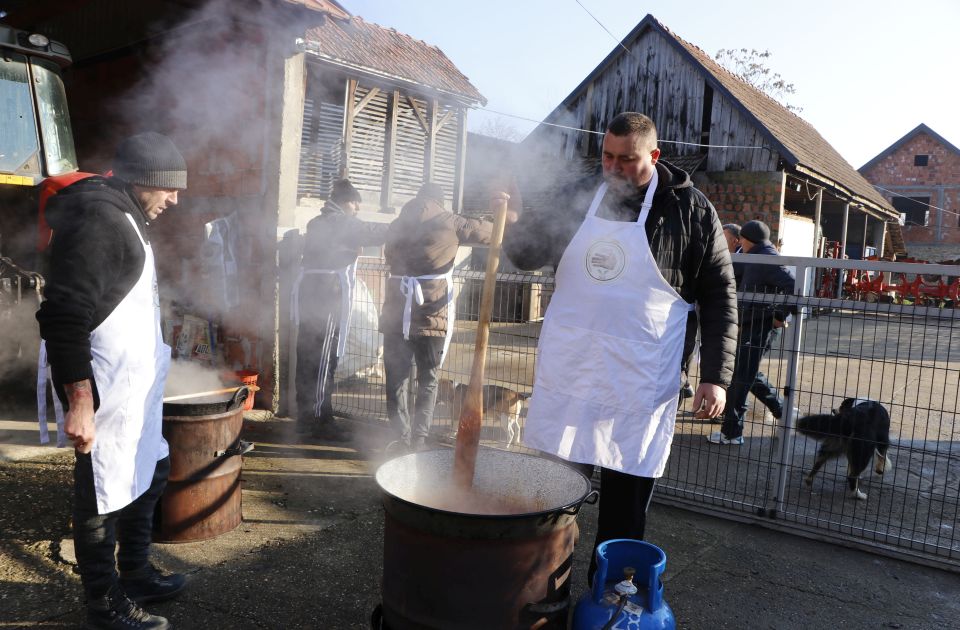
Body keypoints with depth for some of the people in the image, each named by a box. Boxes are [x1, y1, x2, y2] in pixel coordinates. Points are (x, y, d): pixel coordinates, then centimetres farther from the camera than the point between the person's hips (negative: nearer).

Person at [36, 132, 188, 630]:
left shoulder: (124, 217, 13)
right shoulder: (98, 218, -19)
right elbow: (63, 316, -25)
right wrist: (79, 403, -26)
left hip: (134, 384, 11)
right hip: (104, 388, -11)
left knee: (150, 473, 21)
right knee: (105, 496, 4)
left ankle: (135, 575, 38)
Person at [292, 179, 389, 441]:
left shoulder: (318, 222, 19)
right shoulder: (341, 222, -6)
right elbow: (374, 233, -9)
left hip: (308, 293, 9)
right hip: (327, 295, -9)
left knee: (308, 355, 11)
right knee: (324, 359, -5)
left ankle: (305, 416, 18)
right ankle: (321, 421, -1)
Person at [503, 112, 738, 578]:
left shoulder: (691, 211, -3)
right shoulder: (579, 199, 7)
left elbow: (719, 297, -1)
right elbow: (527, 256, 14)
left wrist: (716, 377, -8)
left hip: (638, 388, -3)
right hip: (567, 376, 3)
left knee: (626, 508, 7)